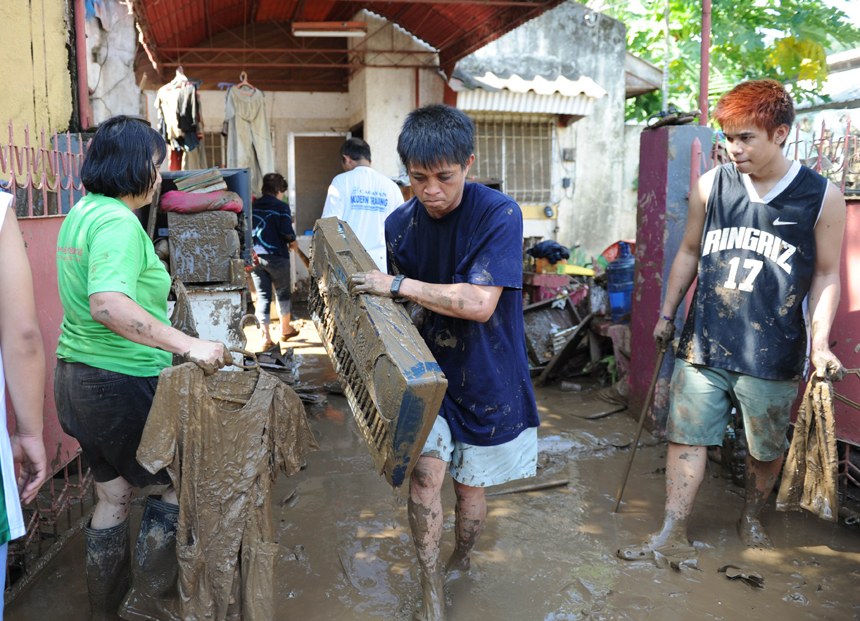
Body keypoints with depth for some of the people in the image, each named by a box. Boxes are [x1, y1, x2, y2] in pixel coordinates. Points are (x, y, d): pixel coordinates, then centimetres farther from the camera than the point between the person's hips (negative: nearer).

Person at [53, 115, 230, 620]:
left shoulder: (80, 213, 10)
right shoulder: (118, 222, -21)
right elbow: (108, 304, -36)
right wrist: (190, 345, -37)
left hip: (75, 374, 10)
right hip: (122, 383, -10)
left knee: (114, 495, 20)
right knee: (177, 483, 9)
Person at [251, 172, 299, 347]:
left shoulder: (253, 207, 7)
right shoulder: (281, 207, -7)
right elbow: (286, 231, -17)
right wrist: (292, 242, 2)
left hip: (255, 257, 4)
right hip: (276, 257, -3)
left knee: (262, 295, 6)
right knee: (282, 292, 15)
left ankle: (266, 336, 0)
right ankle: (285, 329, 30)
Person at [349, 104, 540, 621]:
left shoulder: (499, 214, -20)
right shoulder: (400, 224, -3)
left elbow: (479, 303, -28)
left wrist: (399, 285, -27)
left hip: (487, 378, -2)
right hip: (428, 370, 3)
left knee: (470, 484, 13)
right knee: (426, 471, -12)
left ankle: (461, 564, 43)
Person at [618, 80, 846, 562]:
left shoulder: (822, 197, -4)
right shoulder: (711, 187, 2)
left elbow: (826, 275, 2)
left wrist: (821, 342, -8)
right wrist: (667, 314, 17)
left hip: (773, 355, -1)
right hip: (703, 345, 2)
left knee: (767, 450, 14)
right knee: (687, 438, 3)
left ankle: (752, 518, 40)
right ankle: (674, 536, 14)